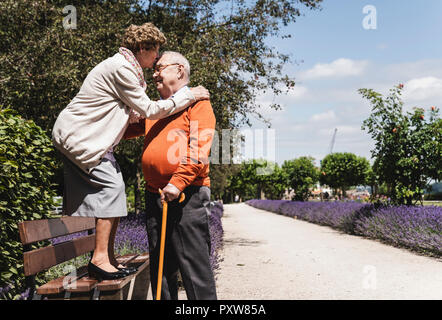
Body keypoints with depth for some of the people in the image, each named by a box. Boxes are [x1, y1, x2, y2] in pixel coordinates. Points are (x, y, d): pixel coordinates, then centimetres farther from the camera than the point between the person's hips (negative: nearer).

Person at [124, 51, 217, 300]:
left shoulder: (197, 102, 1)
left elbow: (200, 149, -12)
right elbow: (125, 129, 34)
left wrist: (178, 182, -21)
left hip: (187, 195, -7)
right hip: (155, 195, 8)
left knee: (194, 265, -7)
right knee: (161, 267, 12)